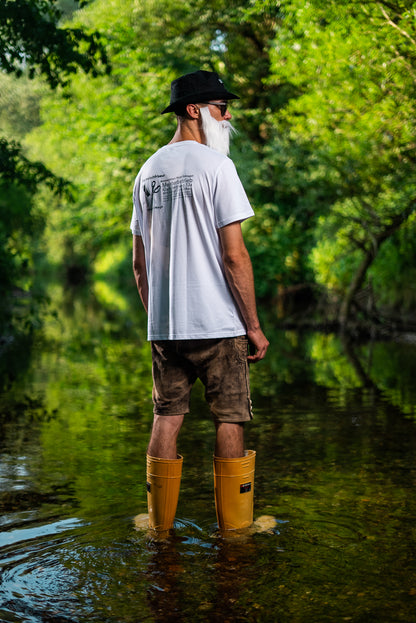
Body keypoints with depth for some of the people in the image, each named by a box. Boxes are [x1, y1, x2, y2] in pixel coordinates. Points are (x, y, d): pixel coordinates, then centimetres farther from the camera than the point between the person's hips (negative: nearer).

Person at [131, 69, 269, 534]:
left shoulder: (148, 171, 12)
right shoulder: (214, 165, -8)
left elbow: (139, 263, 14)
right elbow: (233, 255, -13)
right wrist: (254, 325, -7)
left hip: (163, 326, 6)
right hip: (217, 323, -6)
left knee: (166, 416, 11)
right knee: (229, 419, 4)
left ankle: (160, 525, 19)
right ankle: (233, 527, 13)